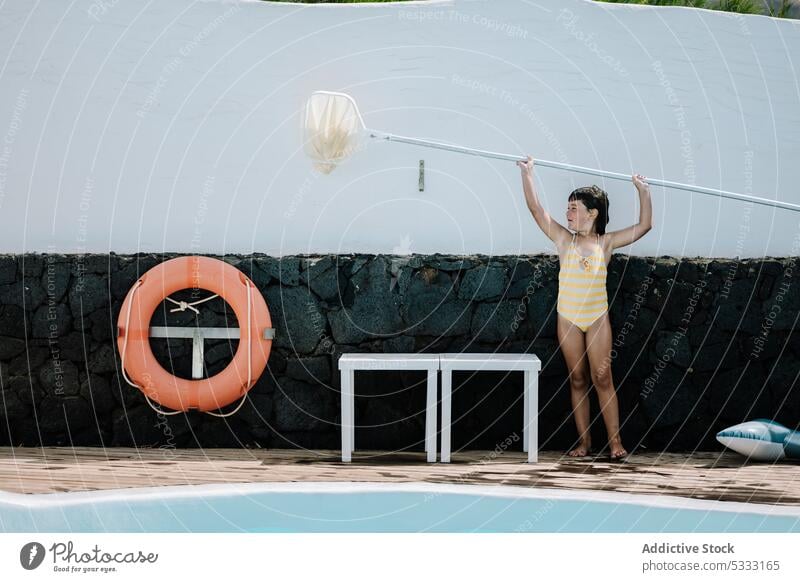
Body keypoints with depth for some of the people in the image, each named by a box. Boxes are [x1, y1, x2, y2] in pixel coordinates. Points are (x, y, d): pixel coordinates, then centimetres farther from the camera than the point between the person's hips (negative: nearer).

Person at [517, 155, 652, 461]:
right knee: (577, 380, 6)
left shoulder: (606, 242, 1)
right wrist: (527, 174, -6)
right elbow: (535, 208, -3)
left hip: (597, 319, -1)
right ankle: (584, 442, 11)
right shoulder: (564, 240, 2)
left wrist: (643, 191, -5)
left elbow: (644, 225, 0)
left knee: (602, 379, -3)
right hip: (568, 319, 1)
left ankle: (615, 441, -1)